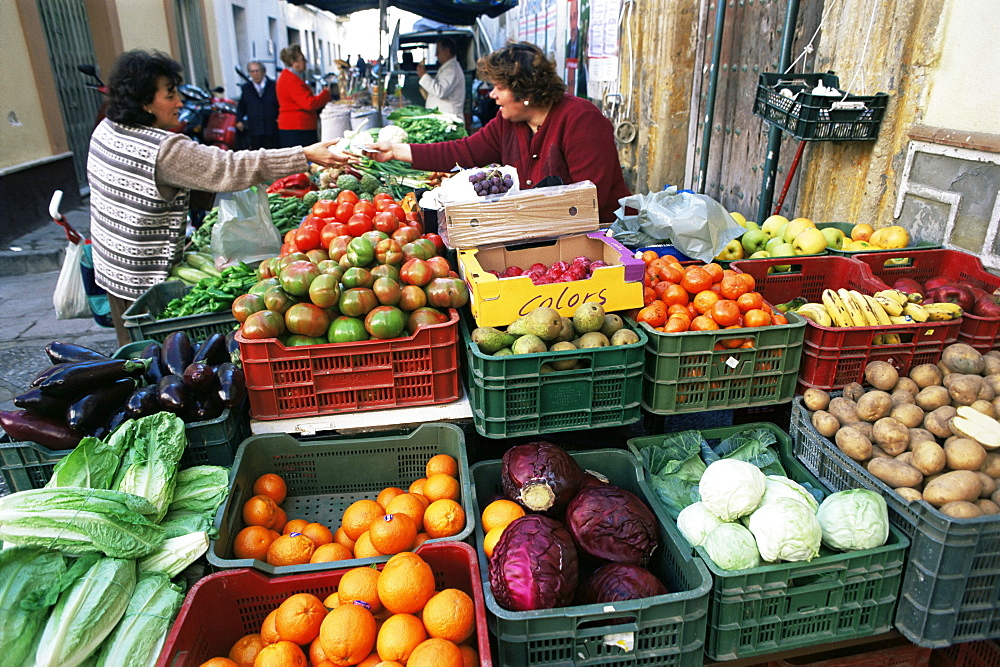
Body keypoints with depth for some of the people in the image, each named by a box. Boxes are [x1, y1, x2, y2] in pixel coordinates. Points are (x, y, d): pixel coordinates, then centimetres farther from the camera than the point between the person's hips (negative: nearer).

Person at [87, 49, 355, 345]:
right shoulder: (165, 151, -26)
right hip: (145, 281, -9)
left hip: (109, 267, 9)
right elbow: (231, 168, -28)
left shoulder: (106, 129, 2)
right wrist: (305, 156, -28)